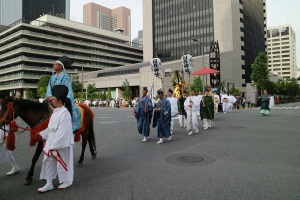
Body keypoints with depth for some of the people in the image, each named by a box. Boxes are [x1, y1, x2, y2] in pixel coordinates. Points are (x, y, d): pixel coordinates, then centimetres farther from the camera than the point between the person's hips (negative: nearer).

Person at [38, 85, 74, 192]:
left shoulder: (64, 113, -20)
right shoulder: (56, 111, 7)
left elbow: (62, 131, -23)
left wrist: (54, 146, -22)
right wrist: (42, 134, 20)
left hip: (61, 142, -9)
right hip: (51, 140, 9)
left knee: (63, 161, 7)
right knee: (48, 161, 12)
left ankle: (67, 180, 28)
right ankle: (49, 184, 25)